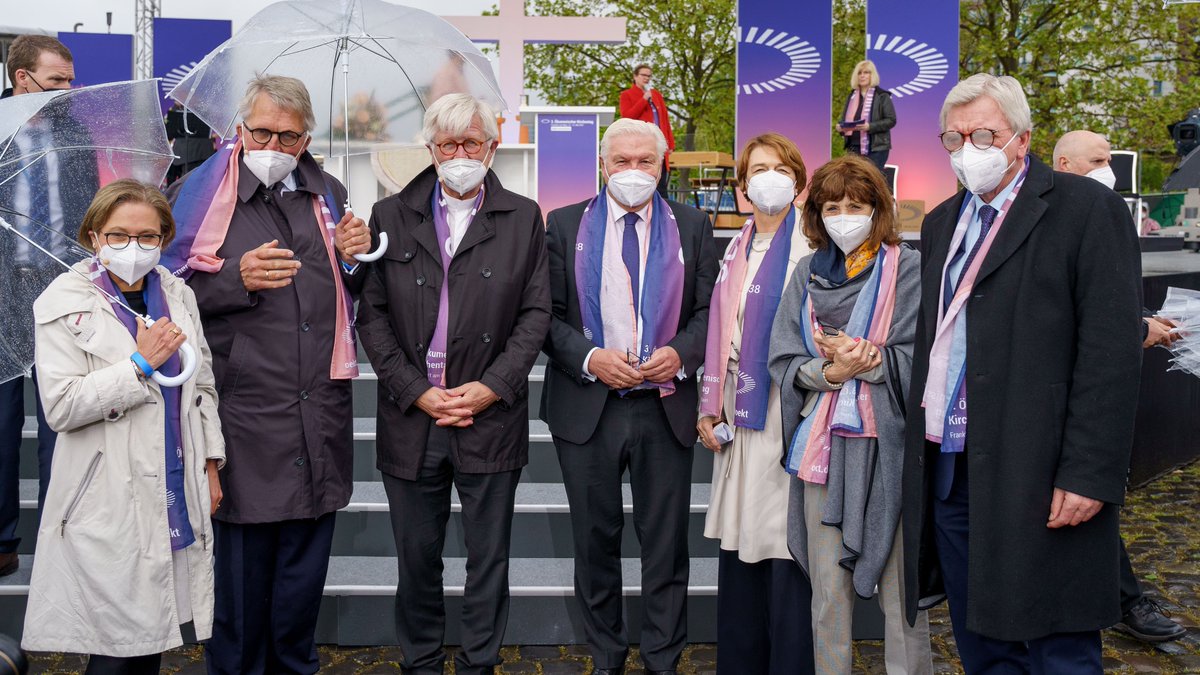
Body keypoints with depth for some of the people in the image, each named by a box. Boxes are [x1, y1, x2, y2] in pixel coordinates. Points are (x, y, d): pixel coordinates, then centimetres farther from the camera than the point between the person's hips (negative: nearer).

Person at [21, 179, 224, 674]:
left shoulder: (178, 295, 9)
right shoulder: (65, 303, -5)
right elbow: (60, 407, -13)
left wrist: (211, 464, 13)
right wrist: (140, 363, -16)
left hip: (177, 495, 5)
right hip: (109, 504, -4)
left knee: (153, 635, 12)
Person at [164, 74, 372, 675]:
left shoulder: (328, 196, 12)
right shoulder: (199, 195, -1)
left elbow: (352, 295, 20)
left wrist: (354, 258, -1)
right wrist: (238, 279, -16)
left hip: (320, 415, 4)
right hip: (245, 415, -4)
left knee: (305, 562, 15)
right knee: (242, 563, 4)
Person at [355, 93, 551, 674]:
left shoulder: (524, 218, 5)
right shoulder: (390, 216, 7)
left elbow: (535, 313, 2)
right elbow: (372, 315, 3)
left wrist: (490, 387, -9)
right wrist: (417, 392, -7)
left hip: (492, 417, -1)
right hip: (411, 416, 1)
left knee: (489, 557, 8)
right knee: (417, 558, 12)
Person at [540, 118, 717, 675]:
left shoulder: (691, 227, 7)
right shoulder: (565, 225, 5)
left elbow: (709, 310, 5)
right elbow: (547, 314, 1)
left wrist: (680, 353, -14)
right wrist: (588, 357, -14)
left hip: (666, 407, 0)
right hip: (586, 406, 0)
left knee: (665, 542, 7)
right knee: (595, 540, 10)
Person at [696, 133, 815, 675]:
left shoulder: (814, 245, -4)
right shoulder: (736, 250, 17)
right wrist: (710, 407, 11)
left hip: (789, 409, -6)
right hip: (740, 412, 7)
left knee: (787, 552, -2)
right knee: (738, 547, 12)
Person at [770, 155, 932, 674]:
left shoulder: (906, 268, 1)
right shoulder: (808, 274, 11)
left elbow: (917, 358, -6)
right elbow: (783, 361, 5)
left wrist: (862, 358, -14)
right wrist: (831, 371, -11)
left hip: (887, 444, -3)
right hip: (823, 442, 3)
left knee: (900, 587, 2)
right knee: (828, 591, 8)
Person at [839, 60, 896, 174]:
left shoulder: (882, 96, -3)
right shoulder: (851, 96, 14)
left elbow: (891, 120, -9)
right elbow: (845, 119, 19)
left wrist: (870, 126, -22)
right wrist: (841, 127, -5)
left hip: (876, 147, -5)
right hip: (854, 147, 5)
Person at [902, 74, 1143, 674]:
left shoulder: (1087, 209, -5)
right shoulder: (941, 223, 17)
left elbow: (1111, 350, -12)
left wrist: (1089, 473, -17)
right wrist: (920, 452, 11)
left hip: (1039, 482, -6)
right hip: (949, 472, 7)